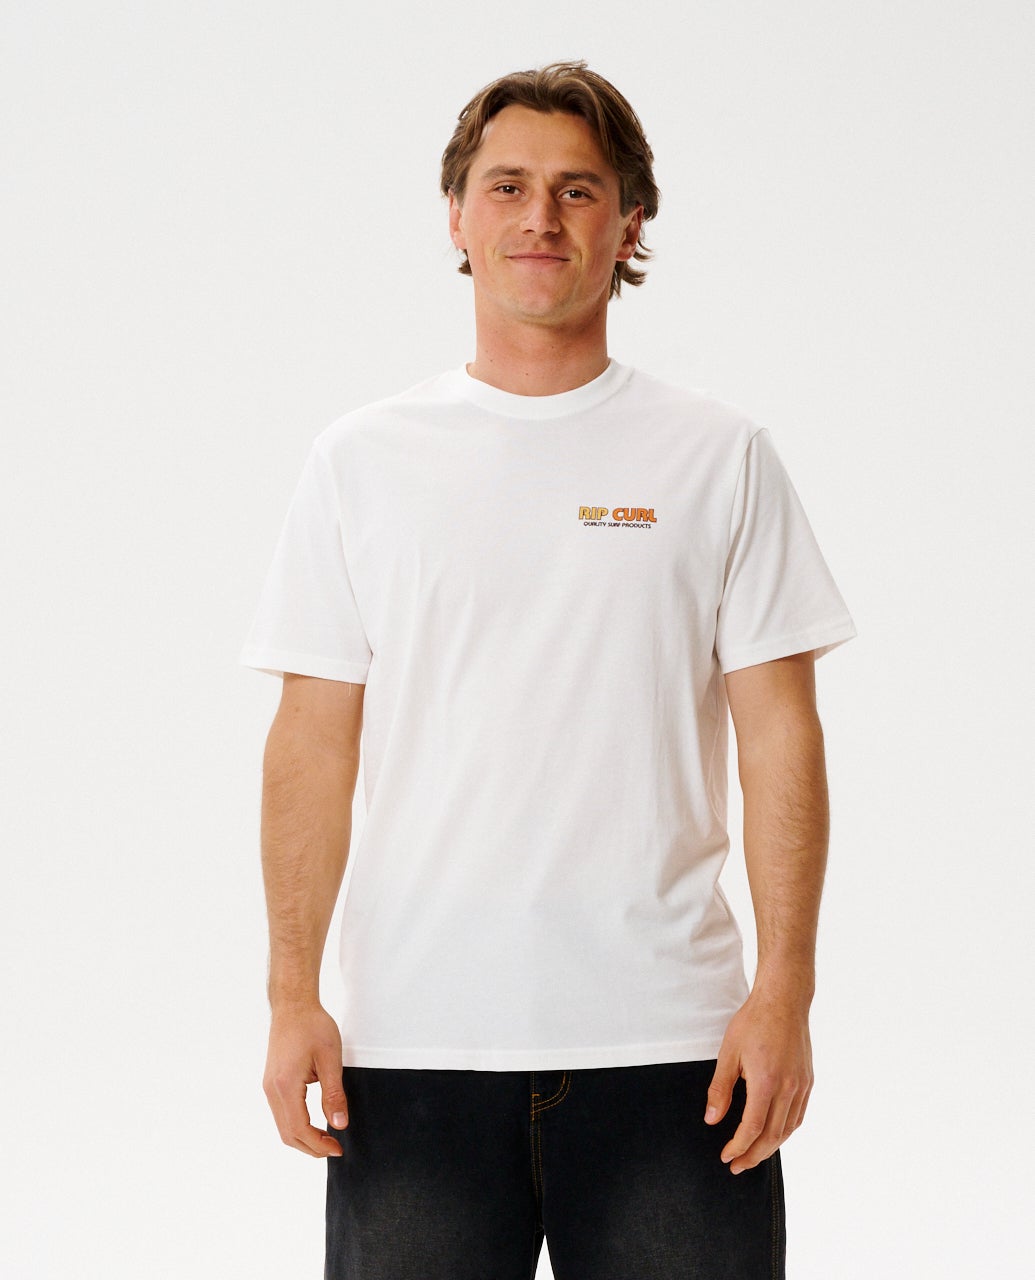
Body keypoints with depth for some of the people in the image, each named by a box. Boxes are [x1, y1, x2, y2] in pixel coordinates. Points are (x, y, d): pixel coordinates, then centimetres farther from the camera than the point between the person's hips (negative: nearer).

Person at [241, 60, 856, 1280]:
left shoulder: (721, 457, 5)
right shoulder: (361, 460, 8)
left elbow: (780, 735, 3)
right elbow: (314, 742, 6)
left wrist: (784, 992, -6)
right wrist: (292, 995, -2)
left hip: (666, 1041, 0)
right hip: (412, 1040, 1)